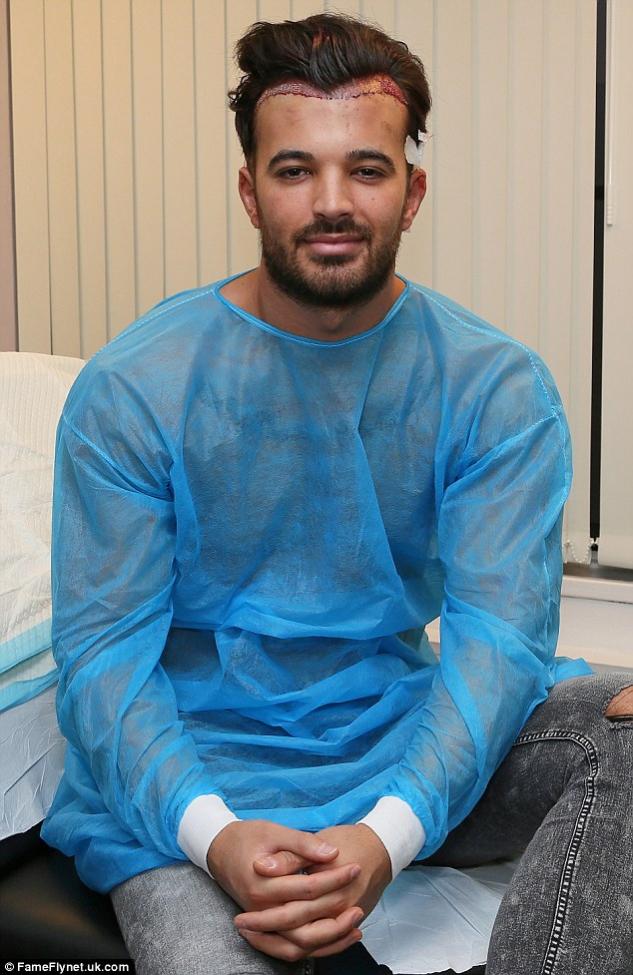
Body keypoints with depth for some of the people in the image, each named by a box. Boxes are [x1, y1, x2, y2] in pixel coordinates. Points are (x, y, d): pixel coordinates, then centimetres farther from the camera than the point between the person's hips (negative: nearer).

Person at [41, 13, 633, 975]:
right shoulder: (133, 388, -8)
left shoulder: (496, 386, -5)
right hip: (194, 767, -2)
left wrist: (392, 832, -31)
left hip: (405, 736, 3)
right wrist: (210, 832, -28)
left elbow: (499, 629, -13)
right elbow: (103, 646, -10)